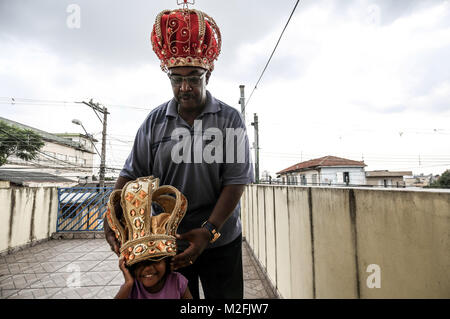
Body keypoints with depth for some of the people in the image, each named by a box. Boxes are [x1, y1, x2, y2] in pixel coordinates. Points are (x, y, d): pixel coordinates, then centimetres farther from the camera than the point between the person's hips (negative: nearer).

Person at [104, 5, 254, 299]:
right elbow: (132, 173, 1)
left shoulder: (230, 119, -7)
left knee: (226, 299, 15)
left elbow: (236, 180, -12)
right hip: (167, 242, 2)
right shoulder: (154, 121, 1)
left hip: (220, 242, -1)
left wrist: (209, 231, -21)